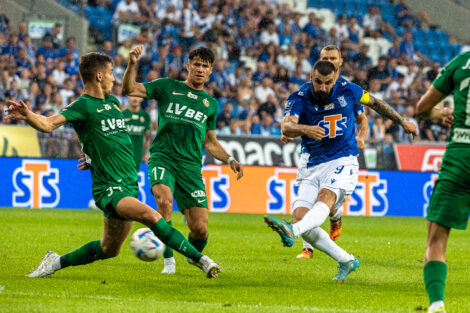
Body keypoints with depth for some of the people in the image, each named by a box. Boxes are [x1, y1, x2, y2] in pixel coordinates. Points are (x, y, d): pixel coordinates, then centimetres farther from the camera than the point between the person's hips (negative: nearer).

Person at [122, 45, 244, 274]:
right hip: (162, 157, -3)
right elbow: (129, 89, 2)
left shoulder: (210, 103, 19)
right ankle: (168, 260, -19)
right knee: (164, 199, -34)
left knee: (200, 229, -8)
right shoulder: (168, 87, 9)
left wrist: (230, 160, 12)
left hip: (191, 164, 3)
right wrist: (132, 65, -15)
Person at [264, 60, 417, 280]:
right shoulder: (299, 99, -5)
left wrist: (402, 122, 30)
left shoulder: (347, 91, 0)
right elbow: (286, 127, -24)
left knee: (325, 198, -32)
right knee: (299, 217, -11)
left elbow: (375, 103, 20)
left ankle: (292, 231, -60)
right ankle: (346, 261, 3)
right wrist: (304, 129, -47)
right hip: (312, 167, 3)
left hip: (342, 161, -3)